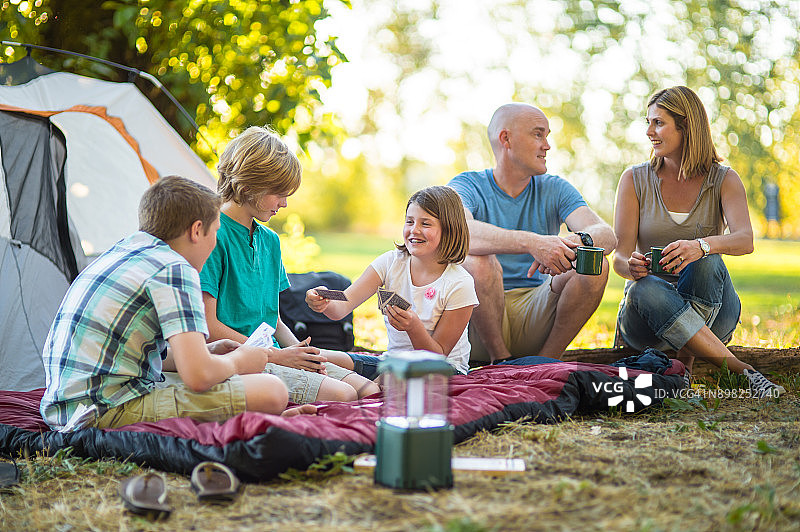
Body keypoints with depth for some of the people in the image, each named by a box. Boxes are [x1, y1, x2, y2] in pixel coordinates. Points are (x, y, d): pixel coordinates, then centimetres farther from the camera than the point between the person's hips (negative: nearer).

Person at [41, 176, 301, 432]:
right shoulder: (174, 269, -10)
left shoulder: (117, 251, 18)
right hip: (110, 410, -10)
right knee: (271, 392, -16)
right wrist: (237, 362, 4)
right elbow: (198, 376, -19)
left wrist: (208, 353, 25)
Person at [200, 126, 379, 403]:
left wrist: (299, 351, -1)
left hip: (273, 354, 8)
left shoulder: (270, 240, 17)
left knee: (370, 391, -9)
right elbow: (207, 325, -15)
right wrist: (274, 356, -13)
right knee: (340, 395, -25)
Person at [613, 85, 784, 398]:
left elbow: (745, 241, -21)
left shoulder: (723, 181, -1)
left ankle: (686, 361, -24)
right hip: (645, 314, 1)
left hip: (709, 309, 0)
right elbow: (619, 257, -5)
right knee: (646, 289, -36)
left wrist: (700, 246, -44)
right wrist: (631, 266, -32)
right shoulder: (635, 180, 2)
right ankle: (743, 372, -38)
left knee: (706, 260, -33)